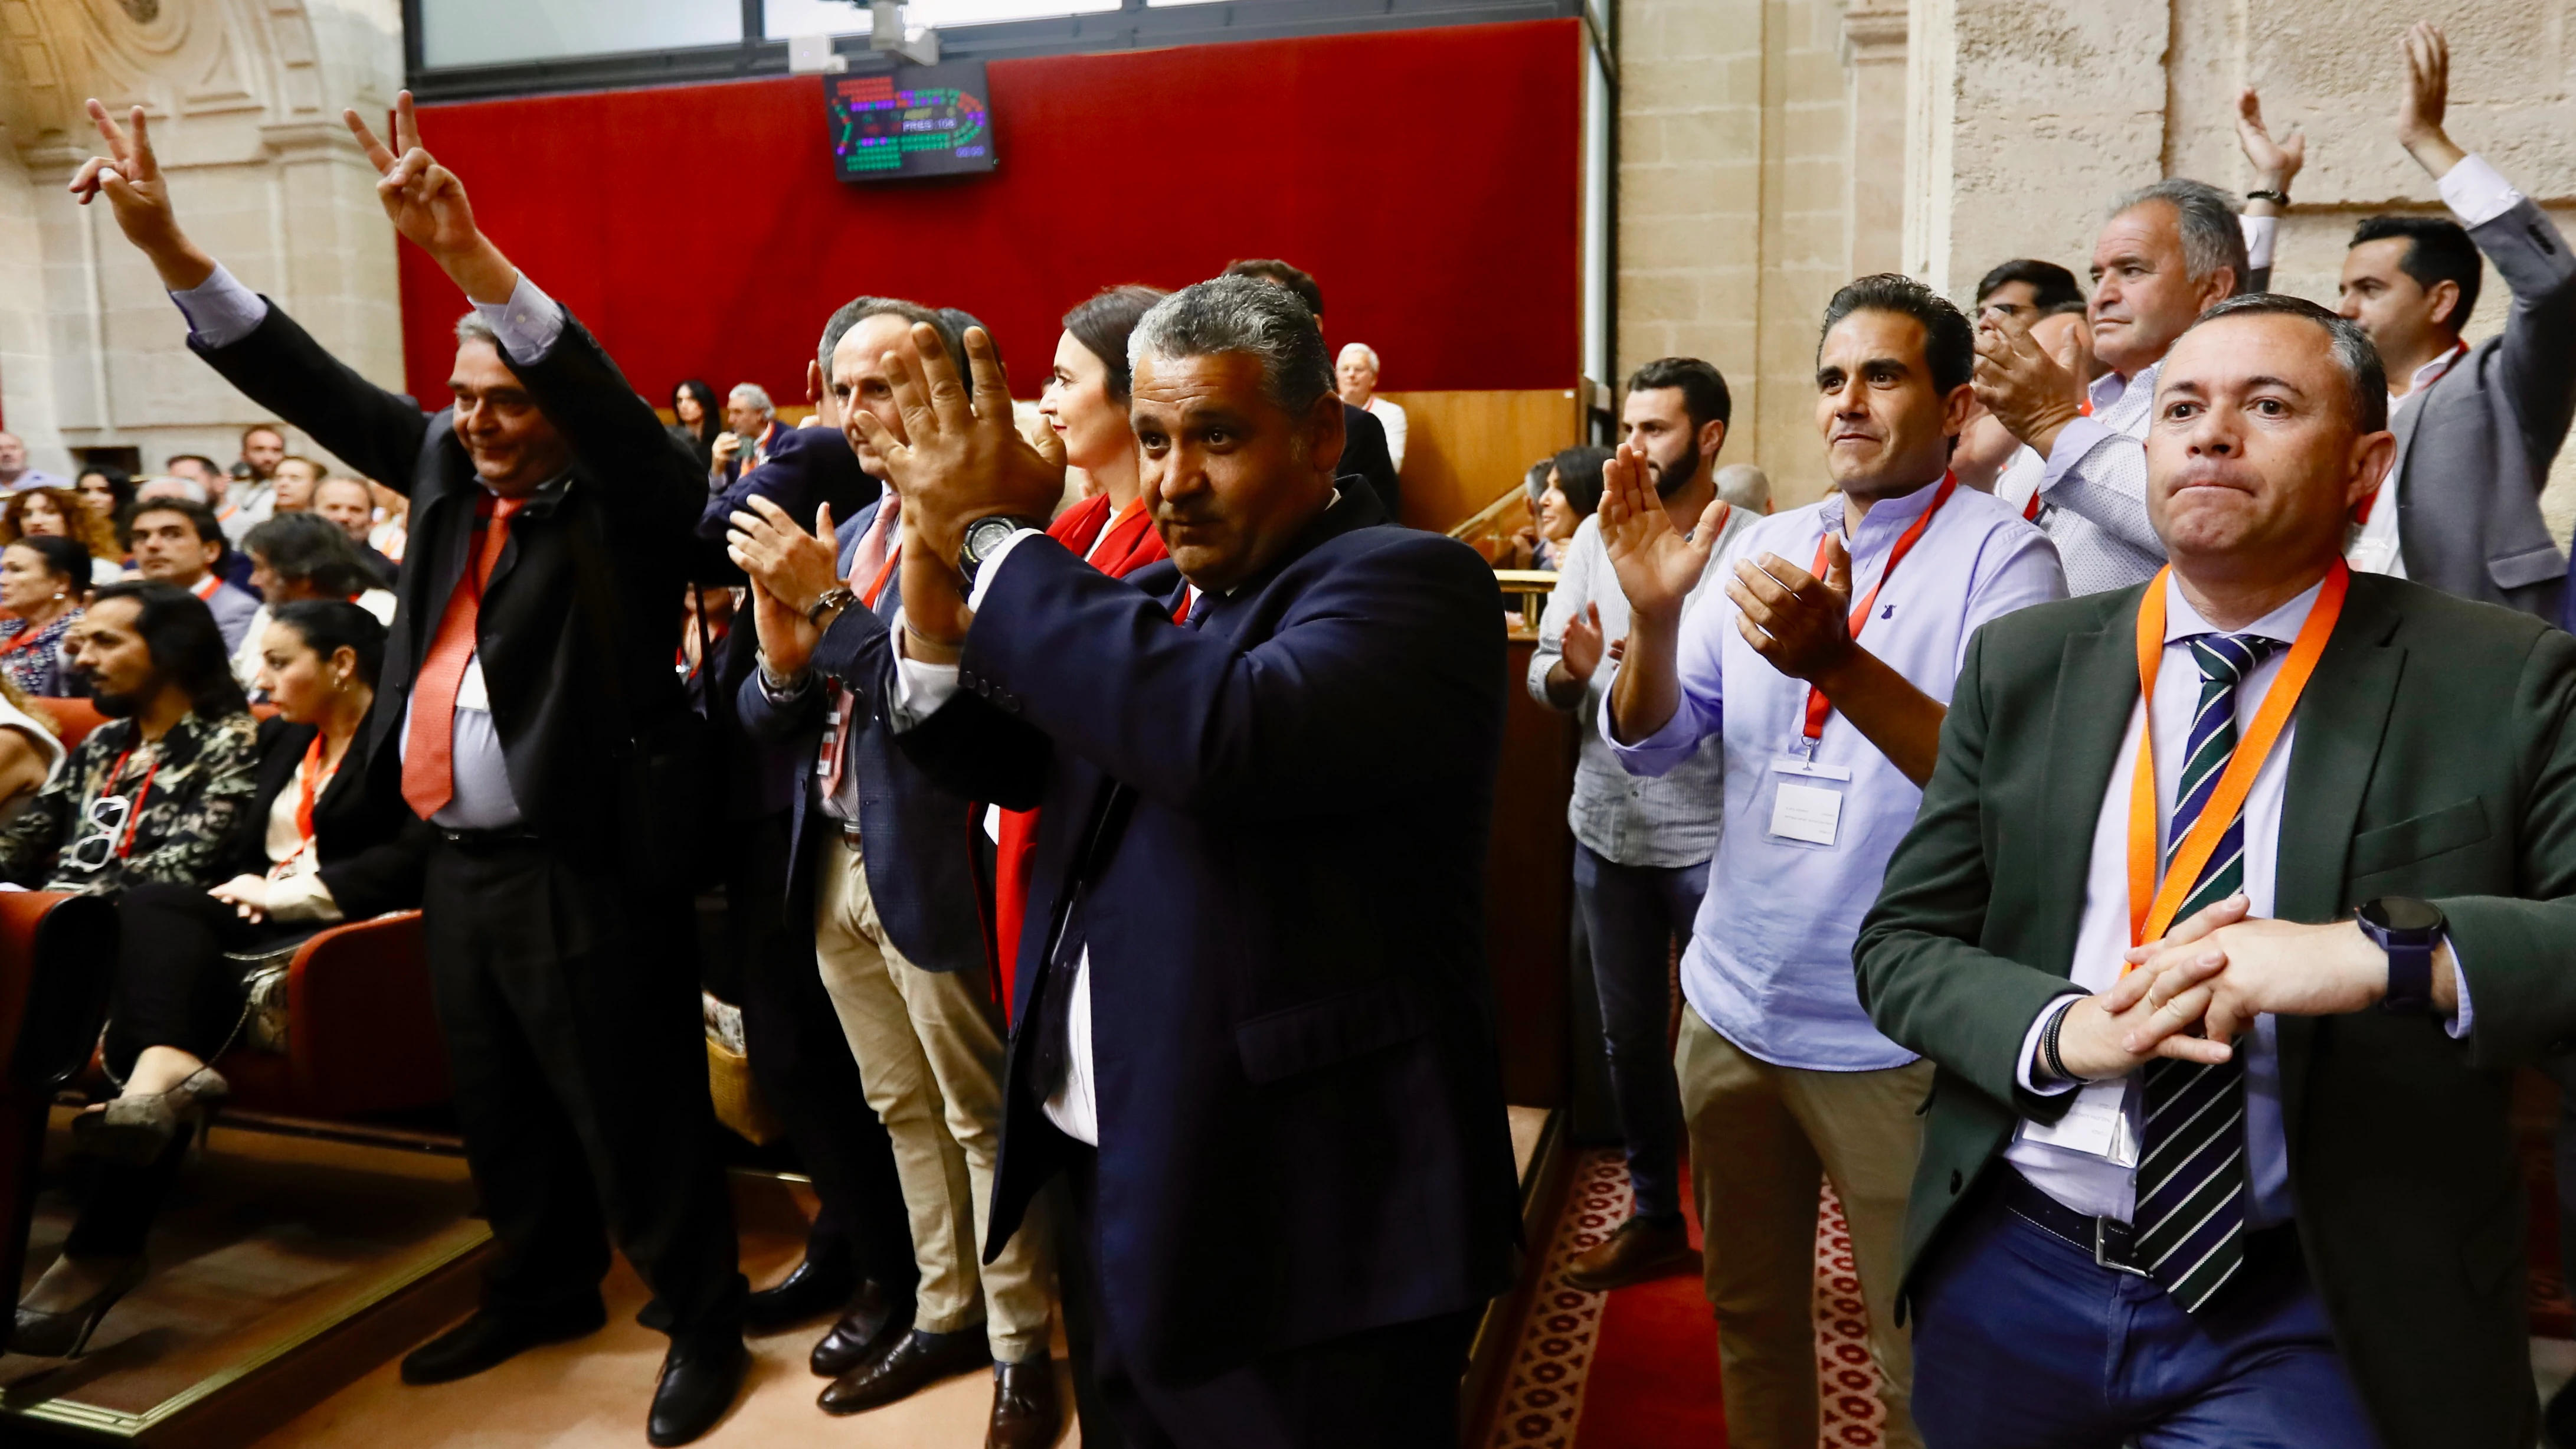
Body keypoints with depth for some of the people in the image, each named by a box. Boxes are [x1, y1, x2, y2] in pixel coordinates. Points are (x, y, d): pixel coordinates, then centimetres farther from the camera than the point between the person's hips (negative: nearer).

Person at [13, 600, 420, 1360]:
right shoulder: (281, 738, 26)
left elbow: (410, 860, -13)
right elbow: (240, 853, 25)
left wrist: (289, 893, -12)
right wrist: (246, 889, 2)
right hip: (257, 924, 7)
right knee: (155, 903, -24)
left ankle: (102, 1247, -31)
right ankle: (167, 1073, -48)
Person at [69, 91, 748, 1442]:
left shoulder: (625, 505, -11)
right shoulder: (451, 468, 9)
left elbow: (607, 398, -29)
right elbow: (310, 384, 10)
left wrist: (468, 253, -42)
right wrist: (168, 245, 1)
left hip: (584, 870, -7)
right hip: (458, 862, 8)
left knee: (634, 1118, 3)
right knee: (500, 1111, 21)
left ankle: (701, 1324, 22)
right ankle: (542, 1289, 42)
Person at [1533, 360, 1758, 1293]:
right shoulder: (1597, 534, 5)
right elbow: (1543, 679, 4)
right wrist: (1570, 672, -18)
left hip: (1714, 839, -5)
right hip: (1609, 830, 5)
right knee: (1629, 1035, 16)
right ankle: (1654, 1218, 33)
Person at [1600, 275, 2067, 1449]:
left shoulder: (2001, 556, -9)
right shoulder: (1763, 548, 6)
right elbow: (1652, 746, 2)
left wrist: (1837, 663, -35)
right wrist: (1653, 613, -18)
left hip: (1893, 1041, -5)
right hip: (1730, 1010, 5)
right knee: (1749, 1313, 21)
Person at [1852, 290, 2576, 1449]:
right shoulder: (2025, 662, 1)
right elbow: (1899, 942, 0)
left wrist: (2389, 951, -30)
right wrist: (2065, 1028, -17)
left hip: (2308, 1325, -3)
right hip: (2011, 1276, 4)